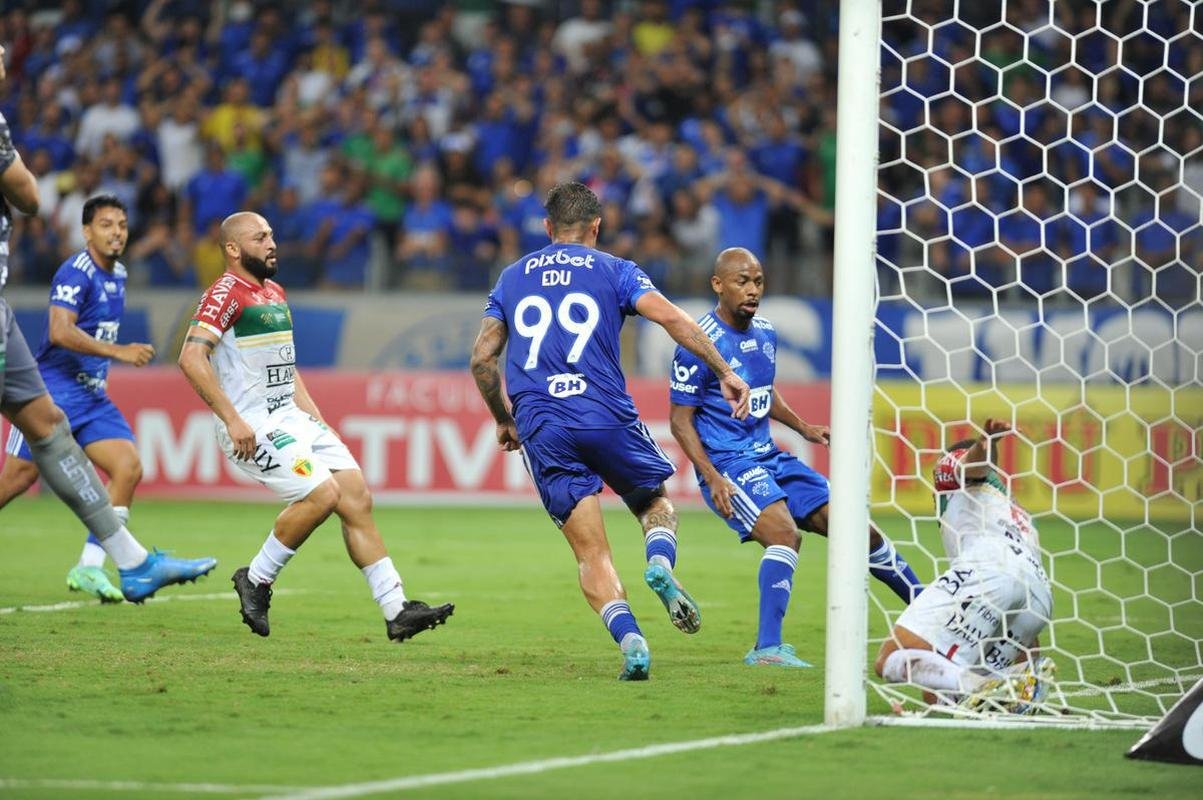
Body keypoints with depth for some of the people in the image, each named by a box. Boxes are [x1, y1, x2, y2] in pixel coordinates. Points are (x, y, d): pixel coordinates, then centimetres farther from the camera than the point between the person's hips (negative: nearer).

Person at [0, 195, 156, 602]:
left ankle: (89, 567, -7)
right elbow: (60, 332, -27)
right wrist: (118, 351, -30)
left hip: (92, 397, 8)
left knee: (129, 468, -10)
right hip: (53, 393, -7)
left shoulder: (117, 275, 12)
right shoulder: (75, 273, -15)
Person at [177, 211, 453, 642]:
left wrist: (312, 413, 18)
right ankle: (256, 579, -2)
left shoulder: (275, 294, 19)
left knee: (358, 499, -1)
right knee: (322, 494, -21)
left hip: (290, 418, 9)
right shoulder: (227, 293, -11)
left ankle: (396, 611, -1)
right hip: (252, 427, -9)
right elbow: (191, 357, -22)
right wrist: (232, 420, -24)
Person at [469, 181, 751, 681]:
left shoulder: (512, 278, 18)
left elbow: (481, 359, 16)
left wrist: (503, 420, 29)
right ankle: (660, 565, -12)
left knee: (592, 556, 3)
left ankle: (628, 639, -18)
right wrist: (725, 373, 0)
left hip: (541, 430, 2)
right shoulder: (614, 270, 9)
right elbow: (674, 320, -4)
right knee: (656, 504, 21)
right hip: (607, 415, -1)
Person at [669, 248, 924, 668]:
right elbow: (680, 418, -13)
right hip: (727, 464, -8)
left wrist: (803, 427, 15)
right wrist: (711, 477, -21)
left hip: (769, 457, 8)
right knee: (784, 532, -30)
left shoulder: (765, 333, 10)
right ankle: (767, 647, -31)